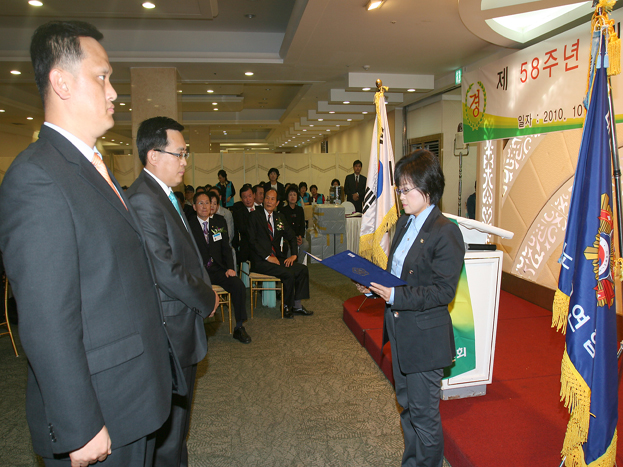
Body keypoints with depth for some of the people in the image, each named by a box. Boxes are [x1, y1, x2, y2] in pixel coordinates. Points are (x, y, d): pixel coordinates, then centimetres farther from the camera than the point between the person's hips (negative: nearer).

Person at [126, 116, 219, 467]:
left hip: (180, 328, 10)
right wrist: (207, 298, -11)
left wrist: (204, 288, 7)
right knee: (170, 417, 7)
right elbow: (165, 270, -25)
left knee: (178, 413, 23)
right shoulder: (144, 200, -22)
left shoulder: (164, 196, 12)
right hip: (170, 332, -10)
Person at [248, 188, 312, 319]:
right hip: (260, 261, -6)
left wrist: (293, 254, 0)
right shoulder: (255, 215, -3)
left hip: (277, 258, 6)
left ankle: (297, 305, 0)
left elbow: (291, 237, 18)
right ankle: (286, 306, -5)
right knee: (289, 274, -25)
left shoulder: (279, 217, 14)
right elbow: (252, 240, -11)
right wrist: (267, 257, -17)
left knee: (303, 269, -9)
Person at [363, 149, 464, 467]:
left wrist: (395, 296, -26)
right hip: (400, 330, 9)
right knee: (406, 405, 24)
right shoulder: (404, 223, 7)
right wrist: (377, 285, -4)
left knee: (424, 414, 9)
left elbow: (444, 291, -21)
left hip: (425, 337, -8)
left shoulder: (445, 232, -19)